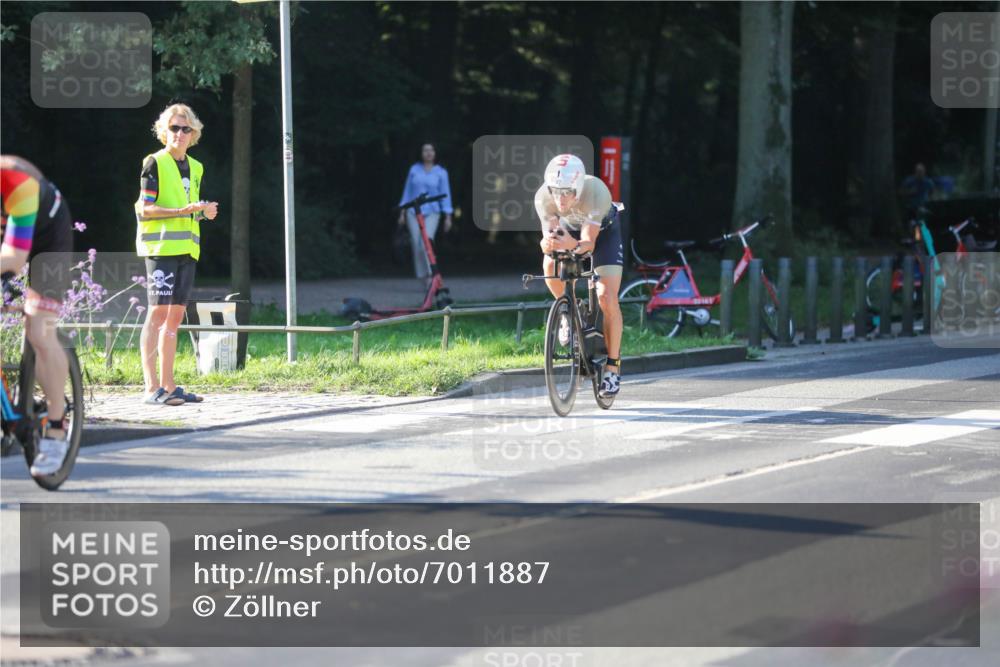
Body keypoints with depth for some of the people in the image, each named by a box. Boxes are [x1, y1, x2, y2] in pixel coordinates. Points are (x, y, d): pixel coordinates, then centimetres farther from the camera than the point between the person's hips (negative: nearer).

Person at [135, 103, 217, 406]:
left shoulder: (194, 168, 18)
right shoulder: (155, 163, -4)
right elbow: (144, 209, -10)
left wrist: (204, 211, 6)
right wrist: (182, 211, -19)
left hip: (186, 248, 7)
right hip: (161, 245, -7)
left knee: (175, 314, 7)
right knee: (158, 312, -11)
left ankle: (168, 386, 10)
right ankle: (152, 387, -14)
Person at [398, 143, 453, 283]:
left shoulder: (441, 172, 3)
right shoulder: (414, 169, 7)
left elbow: (445, 194, 2)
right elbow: (407, 191, 11)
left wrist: (448, 217, -4)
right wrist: (402, 214, 9)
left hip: (431, 213, -2)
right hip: (414, 212, 2)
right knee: (416, 244, -4)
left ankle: (431, 277, -16)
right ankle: (423, 277, 6)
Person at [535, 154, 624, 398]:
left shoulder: (595, 193, -40)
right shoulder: (544, 197, -33)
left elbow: (589, 242, -40)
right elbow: (549, 233, -32)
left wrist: (573, 245, -62)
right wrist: (547, 243, -56)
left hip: (603, 231, -2)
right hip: (569, 229, 2)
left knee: (607, 298, -15)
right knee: (550, 265, -30)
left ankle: (613, 366, -3)